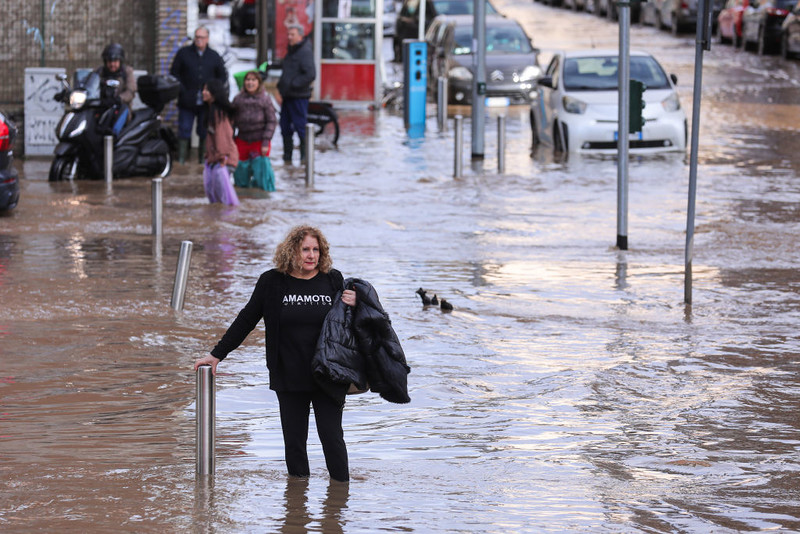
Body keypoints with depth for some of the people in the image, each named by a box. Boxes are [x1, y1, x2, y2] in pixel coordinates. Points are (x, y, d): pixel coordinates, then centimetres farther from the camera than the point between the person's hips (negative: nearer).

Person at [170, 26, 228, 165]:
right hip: (187, 101, -1)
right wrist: (181, 90, -6)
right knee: (184, 132, -3)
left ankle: (203, 161, 13)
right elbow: (174, 73, 6)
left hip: (206, 102, 1)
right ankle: (181, 160, -1)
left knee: (205, 133, 6)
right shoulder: (184, 53, 4)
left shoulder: (214, 56, 8)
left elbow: (222, 76, 15)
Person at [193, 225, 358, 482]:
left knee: (332, 438, -1)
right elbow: (246, 321, 8)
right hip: (289, 378, 0)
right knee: (294, 441, 4)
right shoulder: (272, 282, 1)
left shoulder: (333, 280, 4)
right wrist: (216, 355, 8)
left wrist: (353, 307, -7)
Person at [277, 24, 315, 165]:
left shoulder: (305, 52, -12)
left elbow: (310, 74, -20)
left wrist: (293, 85, -18)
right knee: (285, 127, 11)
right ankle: (287, 157, 18)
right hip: (287, 96, 9)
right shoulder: (291, 51, 17)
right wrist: (281, 87, 11)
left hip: (299, 96, -9)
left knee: (300, 126, -5)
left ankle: (305, 155, 2)